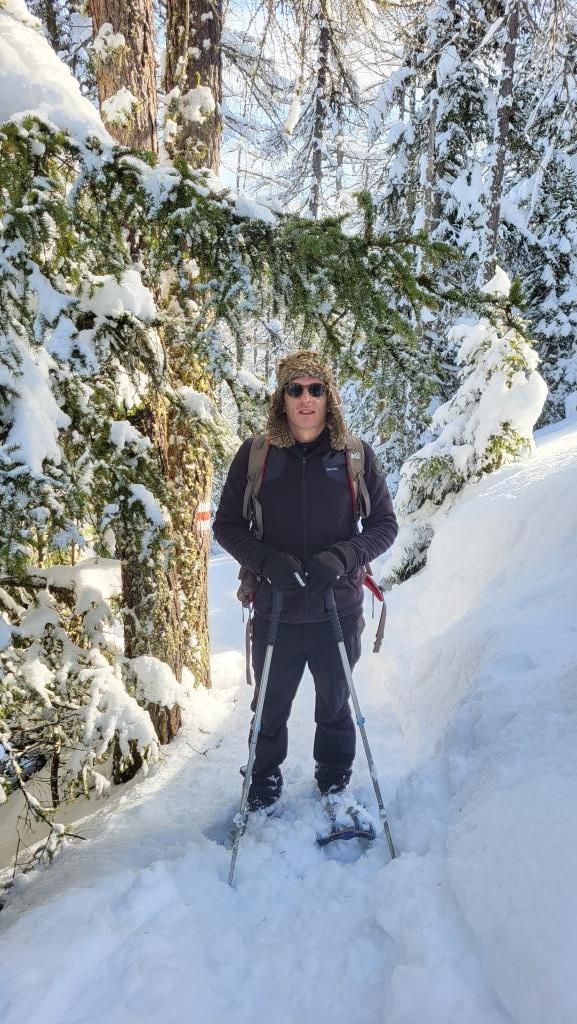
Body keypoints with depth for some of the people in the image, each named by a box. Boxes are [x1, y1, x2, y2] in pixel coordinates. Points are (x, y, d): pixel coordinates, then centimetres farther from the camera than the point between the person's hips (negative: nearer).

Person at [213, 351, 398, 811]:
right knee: (270, 707, 17)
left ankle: (335, 781, 46)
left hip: (338, 610, 0)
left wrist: (342, 557, -19)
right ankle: (264, 782, 43)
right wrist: (266, 561, -18)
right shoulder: (256, 454, -4)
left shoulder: (355, 456, -4)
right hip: (275, 611, 0)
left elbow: (384, 525, 0)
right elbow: (227, 525, 0)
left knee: (335, 703, 20)